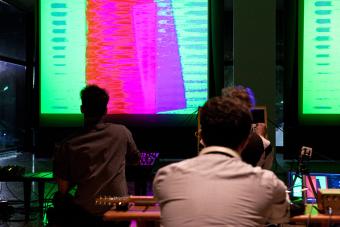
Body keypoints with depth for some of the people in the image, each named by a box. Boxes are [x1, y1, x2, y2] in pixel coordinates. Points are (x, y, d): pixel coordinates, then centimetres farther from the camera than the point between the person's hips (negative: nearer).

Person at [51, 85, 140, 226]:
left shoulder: (68, 145, -9)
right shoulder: (122, 132, -5)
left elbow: (63, 189, -5)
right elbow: (135, 160, 13)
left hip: (86, 214, 0)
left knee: (59, 198, 27)